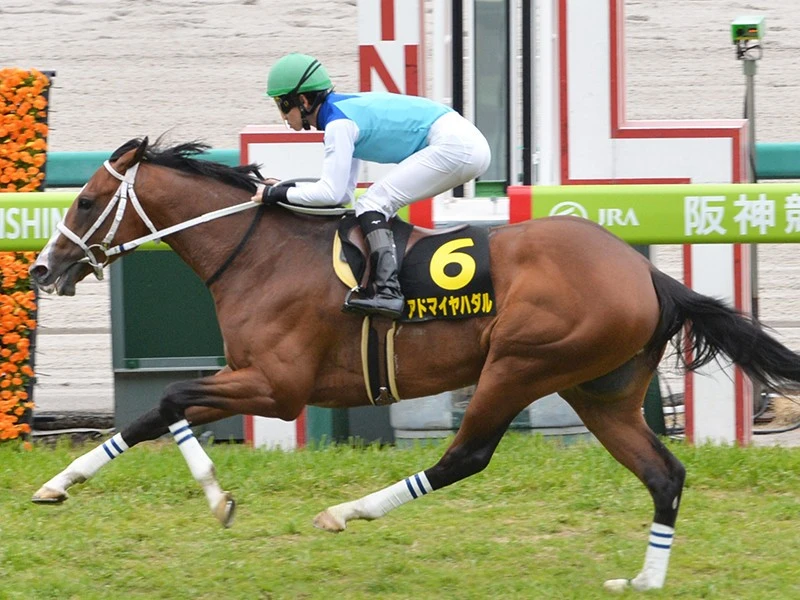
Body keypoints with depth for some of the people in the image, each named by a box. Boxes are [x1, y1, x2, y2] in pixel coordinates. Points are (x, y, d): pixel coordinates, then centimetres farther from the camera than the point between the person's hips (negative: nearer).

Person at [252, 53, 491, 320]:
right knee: (376, 203, 17)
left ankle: (388, 292, -27)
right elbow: (343, 194, 19)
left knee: (372, 204, -12)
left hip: (453, 145, -10)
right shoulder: (345, 111, 18)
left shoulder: (338, 124, -11)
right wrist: (285, 187, 14)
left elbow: (331, 193, -14)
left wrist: (278, 194, -6)